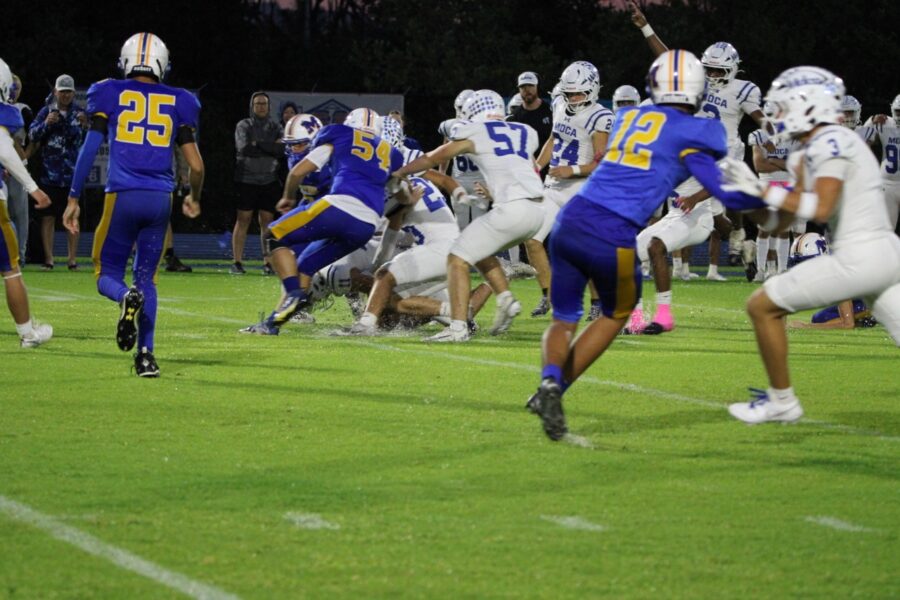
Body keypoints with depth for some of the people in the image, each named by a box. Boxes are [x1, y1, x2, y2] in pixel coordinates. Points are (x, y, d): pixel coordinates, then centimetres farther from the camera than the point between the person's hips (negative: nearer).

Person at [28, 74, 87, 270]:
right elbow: (32, 135, -2)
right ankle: (48, 258, 5)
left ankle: (73, 259, 7)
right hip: (49, 172, 0)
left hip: (72, 173, 0)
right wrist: (46, 124, -20)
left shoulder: (80, 113, 3)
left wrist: (85, 126, -22)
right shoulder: (46, 112, 4)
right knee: (48, 216, 0)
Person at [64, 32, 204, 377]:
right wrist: (194, 199, 26)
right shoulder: (178, 103, 10)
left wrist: (74, 198, 4)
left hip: (122, 196, -2)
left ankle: (127, 297, -25)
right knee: (146, 278, 14)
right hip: (160, 199, 2)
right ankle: (146, 355, 2)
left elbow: (90, 149, -1)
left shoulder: (110, 95, 6)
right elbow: (196, 166, 7)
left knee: (107, 274, 11)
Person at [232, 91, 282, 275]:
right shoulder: (243, 126, 1)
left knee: (267, 222, 2)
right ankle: (237, 262, -4)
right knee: (243, 220, -5)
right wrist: (270, 147, -8)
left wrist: (258, 144, -11)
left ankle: (267, 262, 5)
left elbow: (282, 150, -6)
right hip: (247, 180, -3)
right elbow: (244, 148, -15)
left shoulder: (275, 127, 10)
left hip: (269, 182, 3)